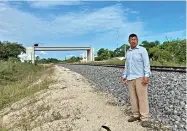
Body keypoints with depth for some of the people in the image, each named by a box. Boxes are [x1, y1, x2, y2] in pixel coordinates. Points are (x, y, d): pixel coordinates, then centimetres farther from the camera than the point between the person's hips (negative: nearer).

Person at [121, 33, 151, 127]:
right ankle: (136, 115, 17)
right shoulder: (128, 52, 16)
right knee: (133, 97, 8)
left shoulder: (142, 50, -2)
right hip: (130, 78, 6)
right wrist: (124, 76, 13)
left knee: (142, 97, -5)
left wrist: (146, 76, -19)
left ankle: (144, 118, 0)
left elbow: (146, 63, -9)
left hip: (140, 77, -6)